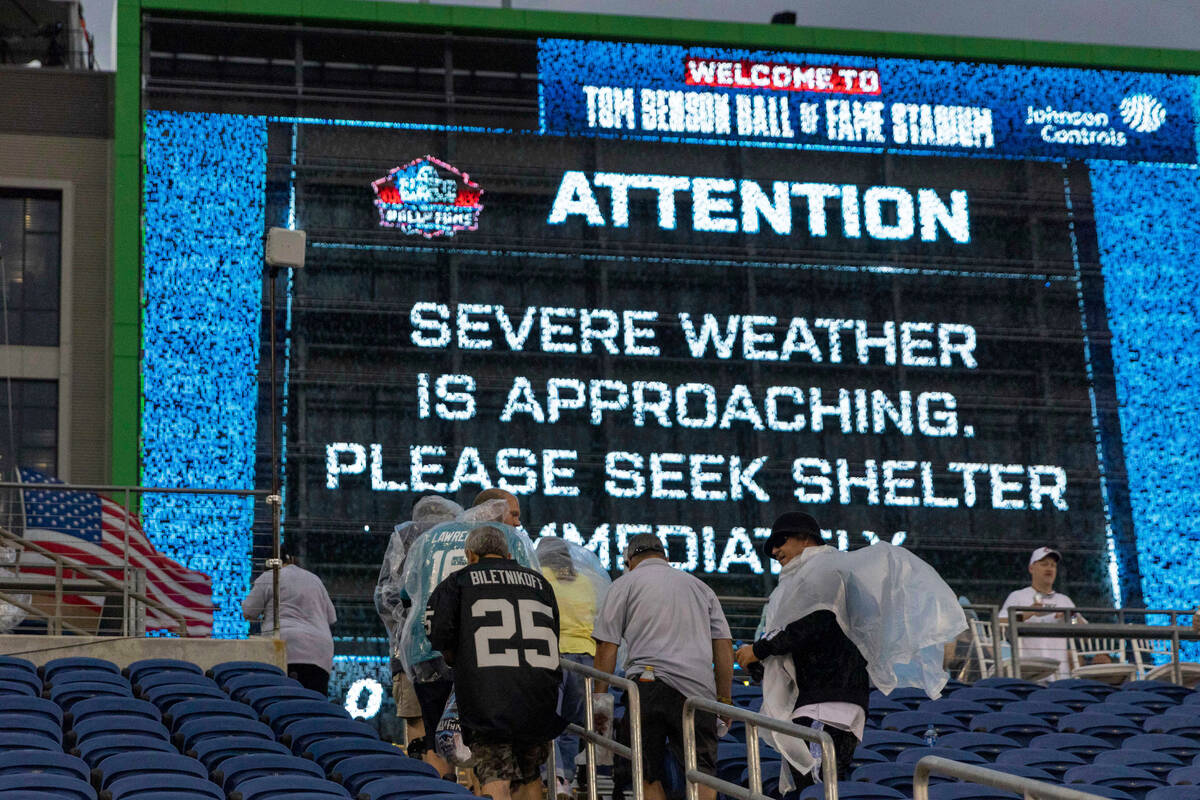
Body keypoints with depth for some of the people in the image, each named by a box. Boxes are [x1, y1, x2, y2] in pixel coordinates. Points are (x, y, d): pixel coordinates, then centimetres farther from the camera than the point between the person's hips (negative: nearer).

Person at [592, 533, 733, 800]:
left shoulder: (625, 584, 13)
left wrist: (599, 698, 6)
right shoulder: (699, 586, 24)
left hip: (648, 684, -3)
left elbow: (606, 647, 4)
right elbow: (724, 646, 18)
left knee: (648, 777, 4)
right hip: (699, 689, 3)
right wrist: (724, 700, 19)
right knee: (702, 773, 3)